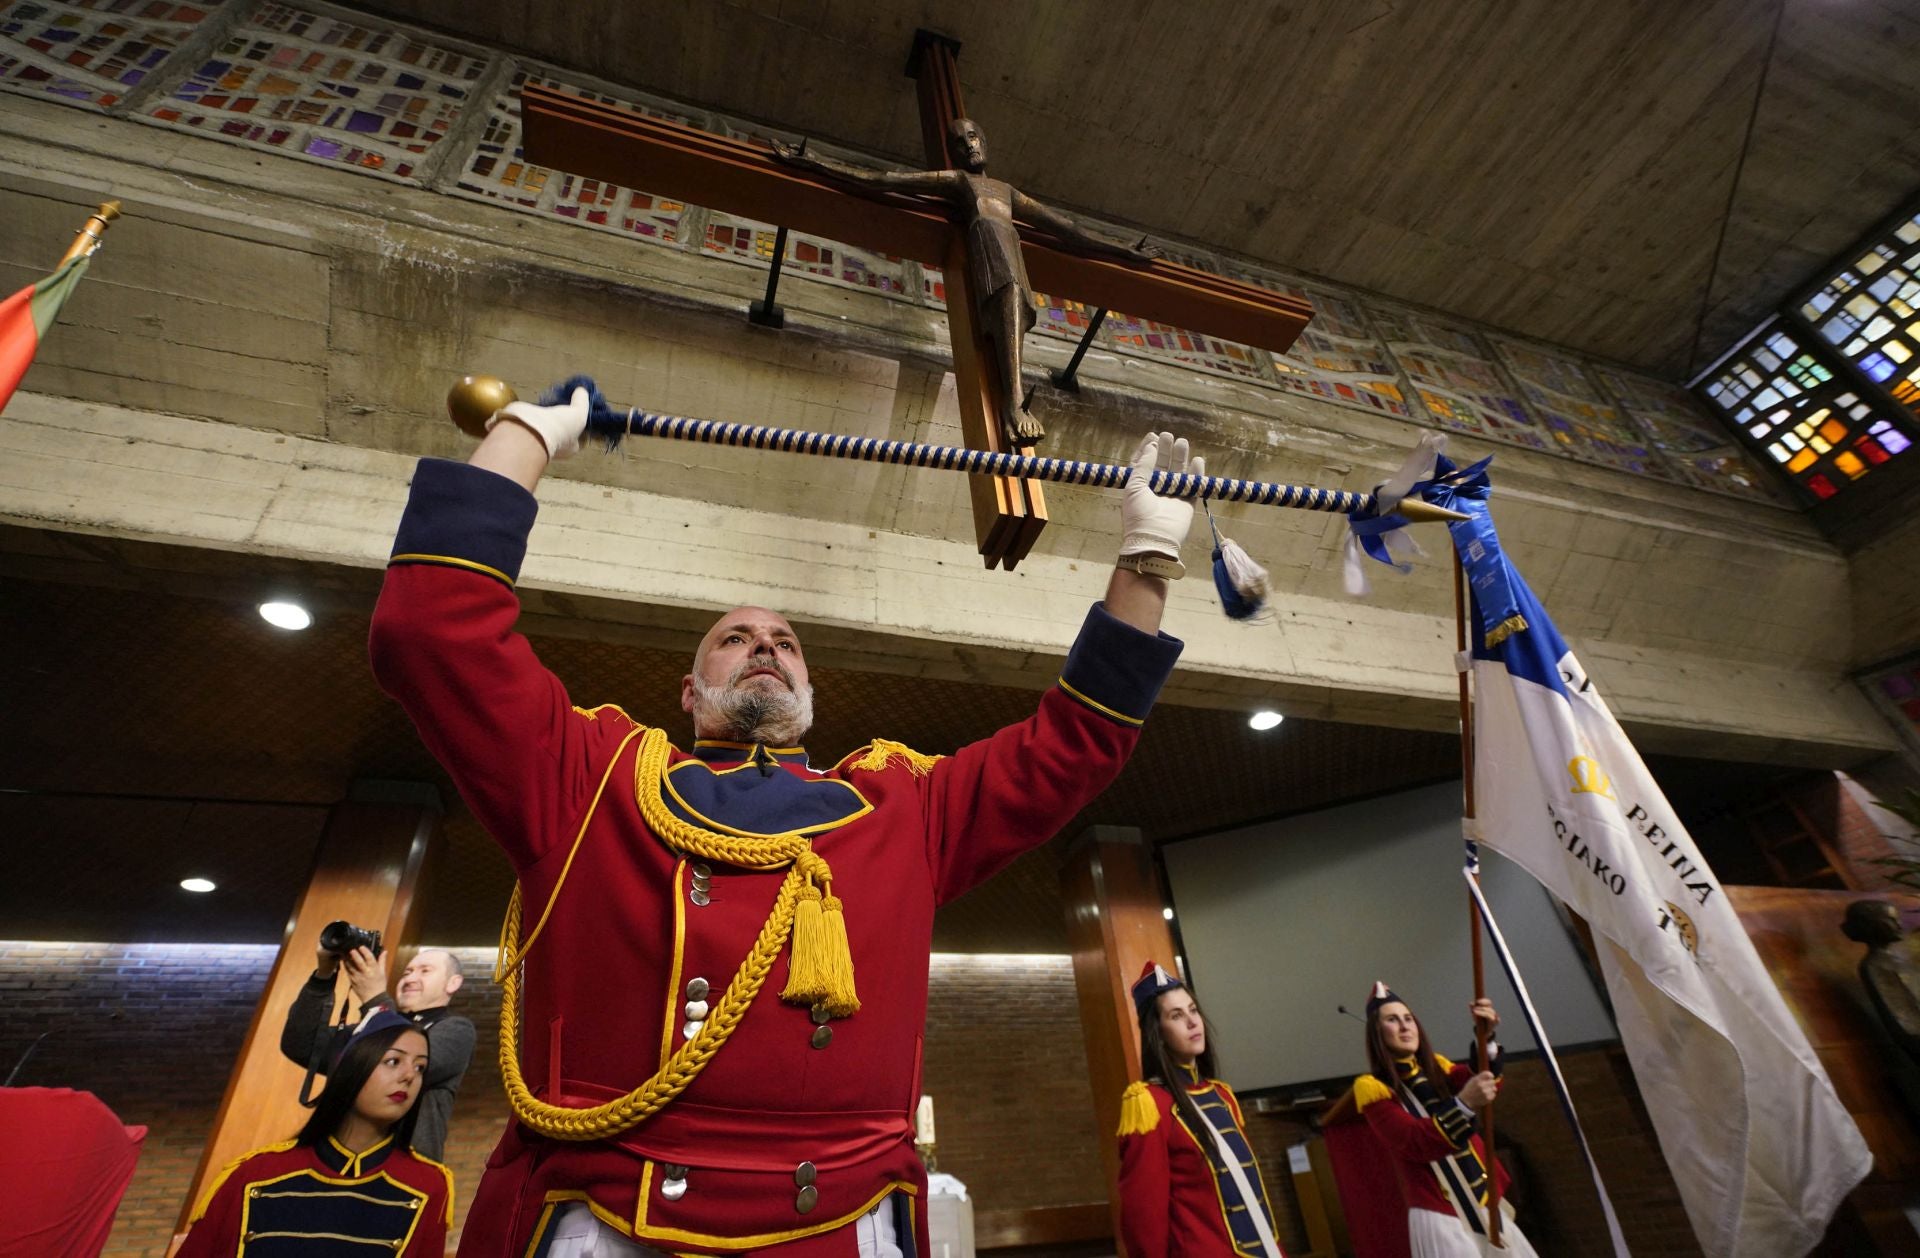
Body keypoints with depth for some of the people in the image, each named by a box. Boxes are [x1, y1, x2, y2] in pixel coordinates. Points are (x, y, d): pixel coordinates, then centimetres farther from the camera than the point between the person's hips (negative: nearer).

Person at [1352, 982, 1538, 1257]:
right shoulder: (1371, 1087, -9)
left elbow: (1487, 1083, -9)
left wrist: (1485, 1037, -29)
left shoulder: (1435, 1066, 9)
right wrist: (1463, 1104, -35)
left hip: (1486, 1207, 6)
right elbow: (1414, 1143, -22)